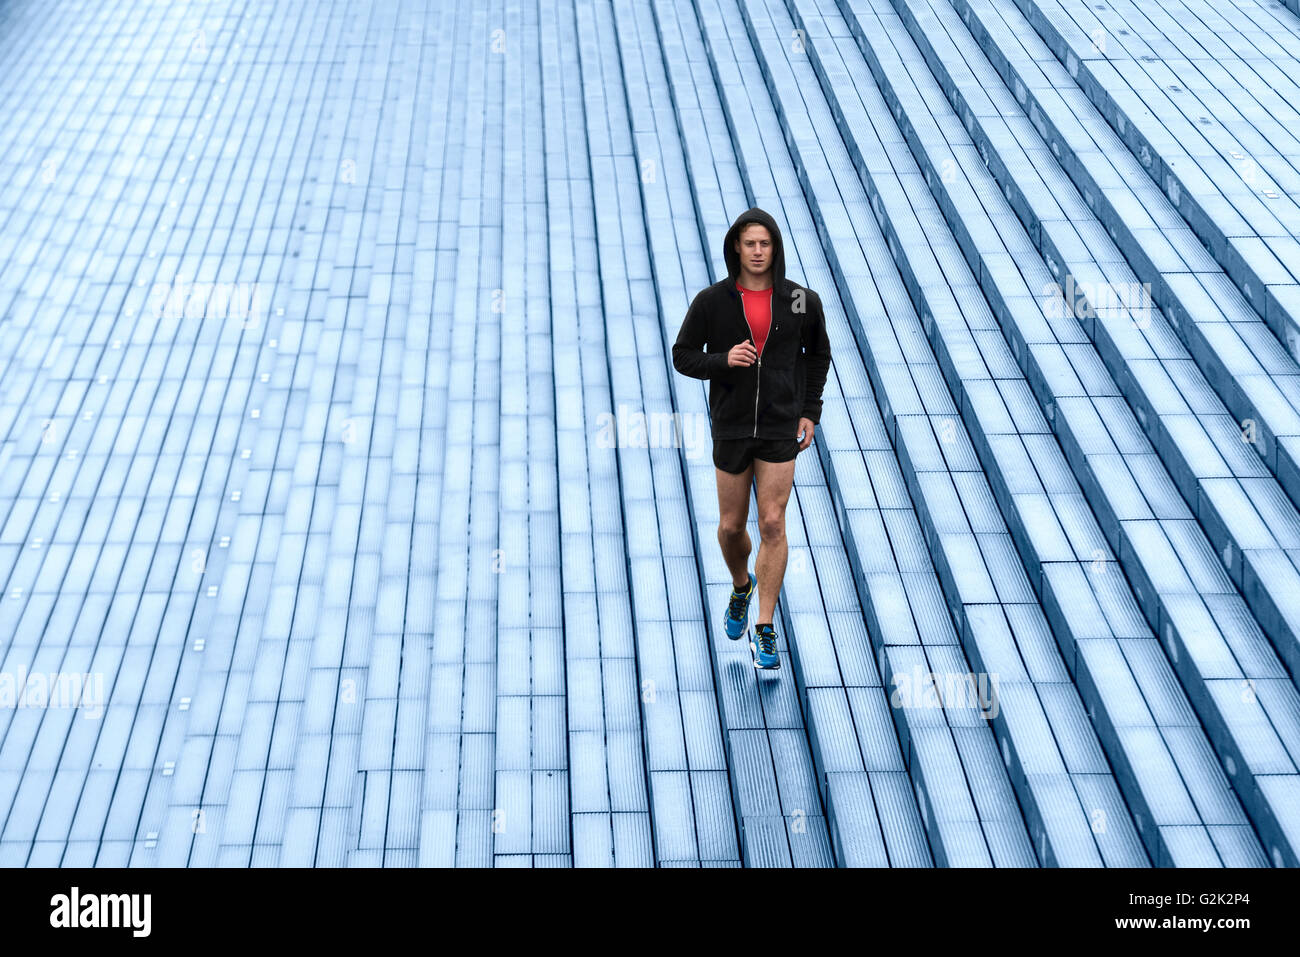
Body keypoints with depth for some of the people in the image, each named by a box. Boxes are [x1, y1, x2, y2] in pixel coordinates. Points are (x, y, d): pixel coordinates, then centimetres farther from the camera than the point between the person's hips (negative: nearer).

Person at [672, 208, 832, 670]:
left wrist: (810, 411, 5)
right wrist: (723, 361, -19)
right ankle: (741, 587, 43)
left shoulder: (801, 300, -2)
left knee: (773, 525, -7)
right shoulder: (711, 301, -5)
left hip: (781, 428, -1)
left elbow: (817, 354, 12)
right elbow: (683, 356, 0)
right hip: (731, 427, 1)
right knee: (731, 526, 10)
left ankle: (765, 629, 3)